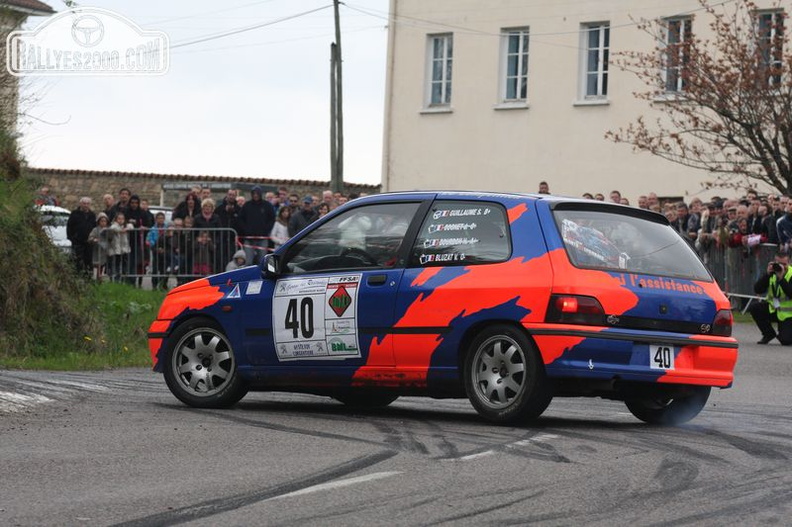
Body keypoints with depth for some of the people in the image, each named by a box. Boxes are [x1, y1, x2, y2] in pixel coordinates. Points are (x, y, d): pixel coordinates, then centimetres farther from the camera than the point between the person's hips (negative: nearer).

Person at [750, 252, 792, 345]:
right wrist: (767, 274, -23)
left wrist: (781, 278, -34)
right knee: (754, 308, -21)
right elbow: (757, 290, -13)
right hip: (772, 309, 5)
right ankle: (769, 334, 0)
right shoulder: (771, 273, -2)